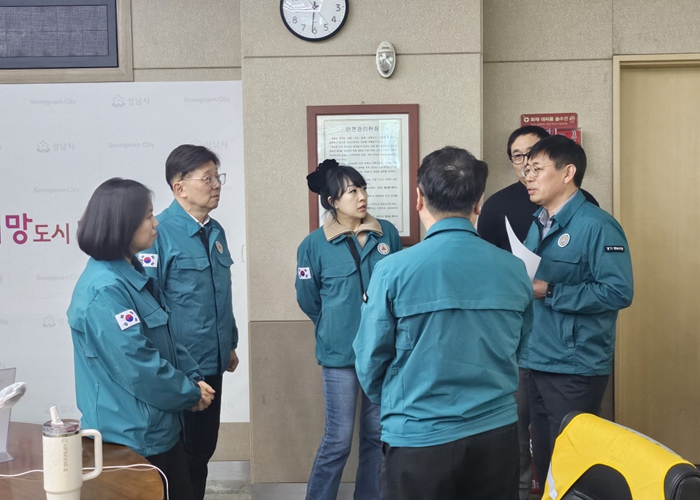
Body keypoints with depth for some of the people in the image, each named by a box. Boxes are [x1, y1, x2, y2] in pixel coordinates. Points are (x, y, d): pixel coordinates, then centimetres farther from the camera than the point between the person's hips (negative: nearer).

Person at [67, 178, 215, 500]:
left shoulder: (131, 274, 8)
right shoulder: (105, 290, -24)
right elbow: (137, 367, -25)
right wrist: (191, 393, -12)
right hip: (131, 440, -9)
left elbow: (164, 339, 13)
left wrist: (193, 377, -1)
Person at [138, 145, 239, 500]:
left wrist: (230, 344, 19)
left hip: (213, 363, 7)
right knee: (180, 456, 7)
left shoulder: (215, 231, 7)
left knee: (204, 448, 19)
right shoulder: (160, 233, -17)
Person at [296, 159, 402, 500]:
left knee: (377, 435, 12)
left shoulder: (387, 233, 1)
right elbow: (308, 299, 6)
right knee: (338, 439, 1)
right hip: (340, 354, -3)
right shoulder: (314, 244, -6)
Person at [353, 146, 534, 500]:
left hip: (419, 439, -3)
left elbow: (370, 360, -6)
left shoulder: (393, 270, -15)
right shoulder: (514, 270, -4)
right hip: (496, 433, 3)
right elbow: (519, 349, 10)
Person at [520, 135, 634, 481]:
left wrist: (548, 292, -22)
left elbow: (618, 292, -22)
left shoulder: (597, 225, -13)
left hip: (576, 367, -8)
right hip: (536, 362, 8)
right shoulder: (538, 223, 12)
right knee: (543, 461, 17)